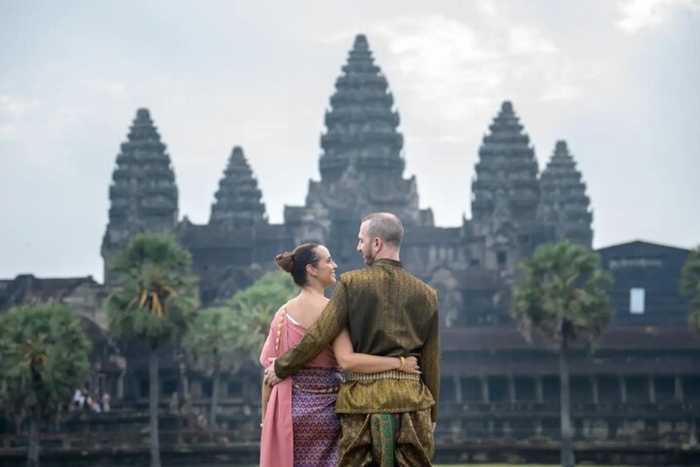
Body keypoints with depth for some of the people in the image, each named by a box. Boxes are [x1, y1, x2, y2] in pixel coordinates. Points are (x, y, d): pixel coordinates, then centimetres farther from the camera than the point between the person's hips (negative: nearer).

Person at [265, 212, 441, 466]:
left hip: (362, 399, -2)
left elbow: (318, 336, -6)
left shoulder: (352, 283, -3)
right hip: (411, 400, 2)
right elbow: (431, 361, 9)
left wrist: (281, 368, 8)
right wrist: (431, 413, 18)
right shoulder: (426, 293, 6)